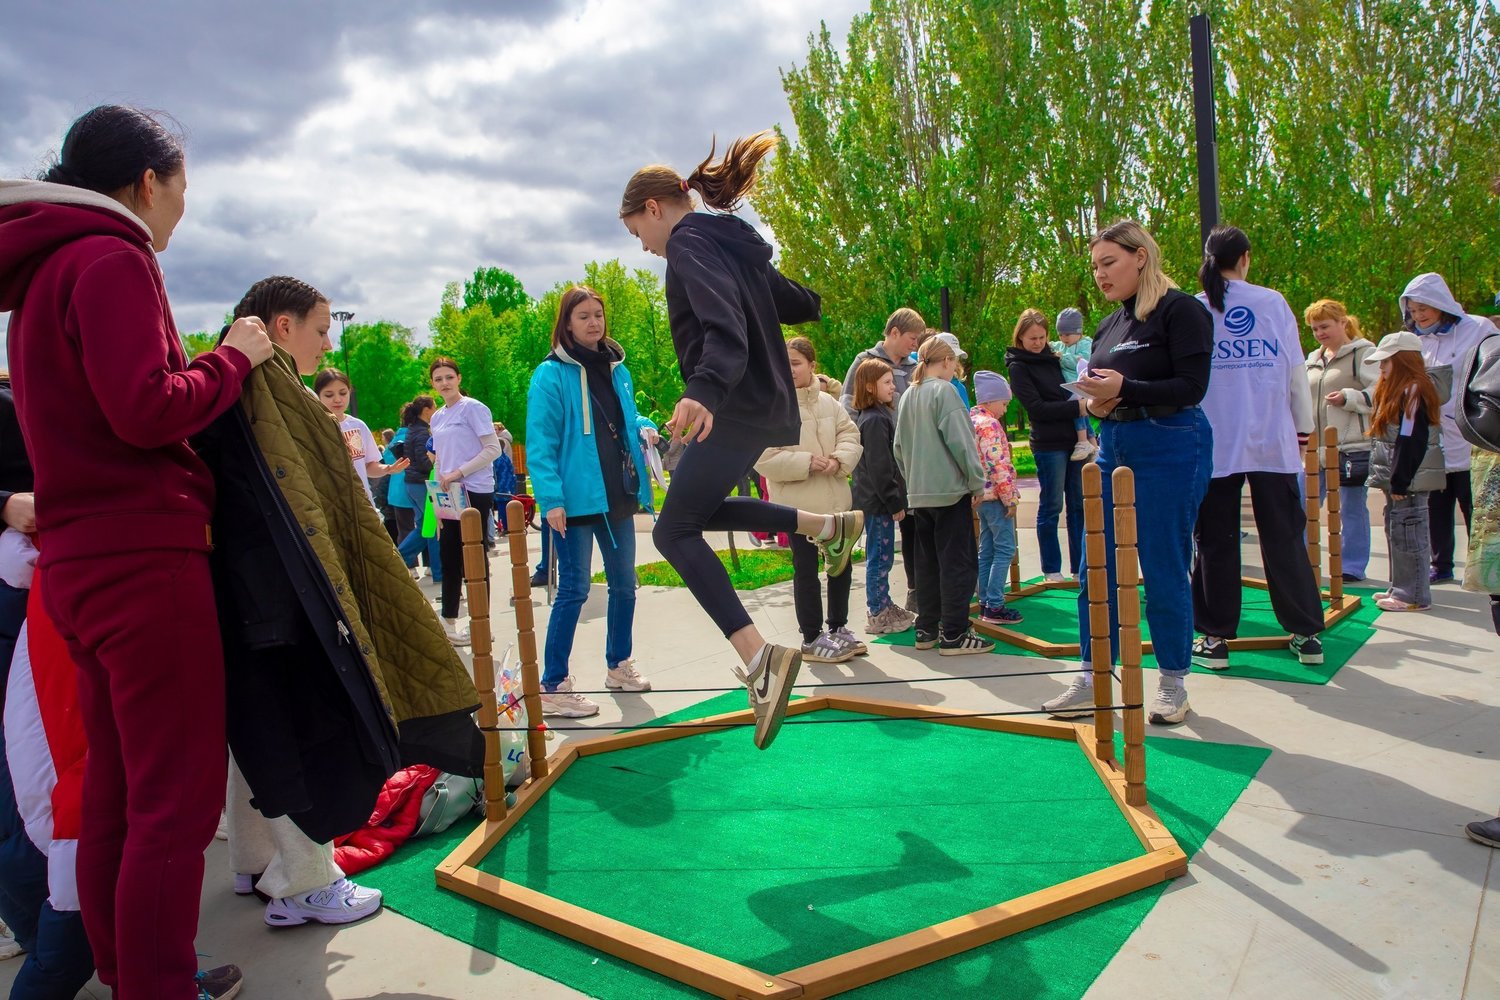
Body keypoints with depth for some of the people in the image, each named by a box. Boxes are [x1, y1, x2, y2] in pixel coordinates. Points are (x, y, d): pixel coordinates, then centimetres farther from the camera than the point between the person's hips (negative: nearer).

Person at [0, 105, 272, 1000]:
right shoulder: (111, 258, -9)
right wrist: (234, 359, -5)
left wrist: (213, 362, 15)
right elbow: (146, 409, -19)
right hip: (145, 556, -10)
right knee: (179, 799, -3)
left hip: (80, 559, 10)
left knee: (115, 790, 16)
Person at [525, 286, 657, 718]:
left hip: (617, 496, 7)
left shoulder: (617, 370, 11)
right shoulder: (551, 374, -9)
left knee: (624, 583, 15)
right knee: (574, 589, -4)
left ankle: (619, 664, 33)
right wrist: (551, 499, -21)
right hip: (577, 499, -7)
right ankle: (553, 686, 6)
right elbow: (539, 444, -13)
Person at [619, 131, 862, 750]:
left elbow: (724, 325, -28)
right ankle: (829, 526, 21)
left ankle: (758, 656, -21)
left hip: (738, 412, -9)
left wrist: (704, 389, -45)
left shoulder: (689, 244, -9)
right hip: (768, 408, 9)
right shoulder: (736, 243, 18)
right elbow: (803, 306, 26)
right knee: (697, 509, 23)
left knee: (675, 530, -8)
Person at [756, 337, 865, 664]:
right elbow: (763, 457, -16)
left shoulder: (827, 402, 4)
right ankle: (812, 639, 16)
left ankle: (838, 627, 32)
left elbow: (851, 434, 7)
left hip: (835, 498, 6)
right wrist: (806, 463, -21)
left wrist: (839, 459, -13)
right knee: (806, 570, 4)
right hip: (798, 503, -5)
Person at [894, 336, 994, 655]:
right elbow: (960, 441, -14)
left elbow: (899, 446, 15)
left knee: (927, 562, 13)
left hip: (919, 494, 8)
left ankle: (927, 629, 18)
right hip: (950, 489, -8)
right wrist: (977, 483, -6)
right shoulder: (943, 391, -11)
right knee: (959, 563, -2)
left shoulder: (908, 396, 11)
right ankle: (954, 635, 0)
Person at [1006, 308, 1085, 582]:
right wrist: (1076, 407, -17)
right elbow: (1036, 408, -13)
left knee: (1078, 505, 8)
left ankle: (1079, 565, 16)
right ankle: (1051, 569, 11)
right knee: (1051, 507, 1)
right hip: (1048, 445, -6)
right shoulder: (1018, 367, -4)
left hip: (1073, 440, 6)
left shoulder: (1053, 359, 15)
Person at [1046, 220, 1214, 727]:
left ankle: (1174, 685, 17)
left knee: (1163, 571, 1)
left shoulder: (1180, 309, -8)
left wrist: (1124, 389, -25)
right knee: (1097, 570, 5)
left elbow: (1192, 387, -15)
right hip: (1113, 447, 7)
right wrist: (1094, 402, -3)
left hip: (1170, 450, -7)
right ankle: (1091, 681, 14)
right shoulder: (1108, 326, 14)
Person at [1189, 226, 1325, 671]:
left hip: (1215, 443, -1)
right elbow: (1296, 372, 5)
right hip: (1273, 440, 2)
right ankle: (1308, 634, 15)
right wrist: (1303, 429, 15)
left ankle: (1215, 639, 6)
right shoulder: (1274, 303, 4)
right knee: (1285, 537, 9)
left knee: (1215, 541, 4)